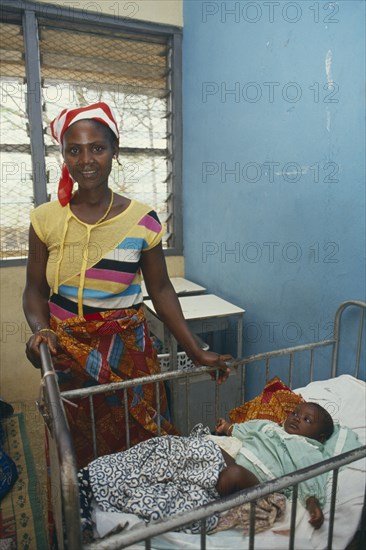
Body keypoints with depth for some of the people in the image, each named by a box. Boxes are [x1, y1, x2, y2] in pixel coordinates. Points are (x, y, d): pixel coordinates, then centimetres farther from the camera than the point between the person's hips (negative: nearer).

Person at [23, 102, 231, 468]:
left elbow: (160, 290, -1)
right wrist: (40, 329, -18)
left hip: (128, 352, 0)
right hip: (66, 357, 1)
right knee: (76, 456, 13)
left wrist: (196, 352, -4)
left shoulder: (142, 221, -7)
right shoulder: (45, 219, -3)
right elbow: (35, 290, 3)